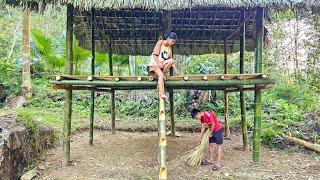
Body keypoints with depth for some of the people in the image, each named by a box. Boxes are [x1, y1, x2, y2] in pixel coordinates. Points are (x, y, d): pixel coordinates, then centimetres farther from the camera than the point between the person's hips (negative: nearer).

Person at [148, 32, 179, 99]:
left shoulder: (170, 48, 13)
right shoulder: (160, 42, -3)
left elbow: (170, 59, 11)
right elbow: (154, 55, -9)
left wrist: (175, 69, 1)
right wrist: (159, 63, -22)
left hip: (163, 64, 5)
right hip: (155, 63, -5)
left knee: (172, 61, -25)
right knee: (161, 75, -33)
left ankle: (162, 74, -18)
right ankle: (161, 94, -40)